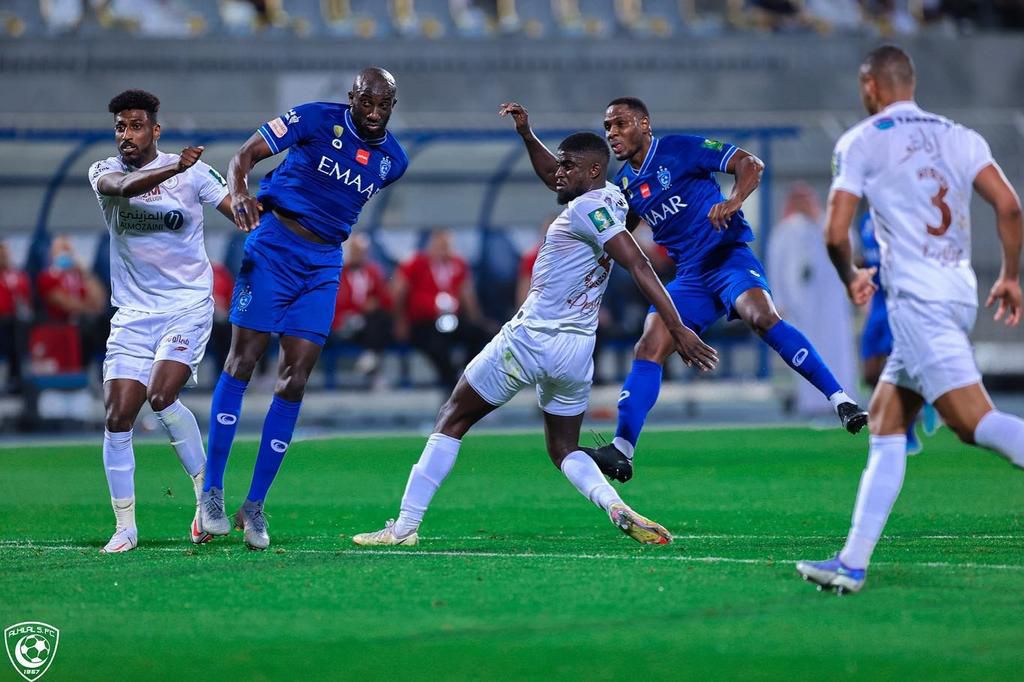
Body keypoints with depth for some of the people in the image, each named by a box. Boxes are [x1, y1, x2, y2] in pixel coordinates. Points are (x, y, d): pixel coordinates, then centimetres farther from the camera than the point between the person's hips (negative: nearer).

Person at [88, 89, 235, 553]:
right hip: (133, 313, 3)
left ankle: (208, 493, -4)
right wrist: (172, 169, -41)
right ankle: (124, 528, 5)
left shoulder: (192, 172, -2)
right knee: (117, 417, -6)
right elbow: (120, 186, -23)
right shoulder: (103, 172, 1)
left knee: (161, 396, -23)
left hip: (188, 305, -3)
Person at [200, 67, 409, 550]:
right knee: (242, 362, -7)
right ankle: (212, 491, -1)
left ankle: (255, 505, 4)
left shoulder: (392, 160, 6)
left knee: (294, 383, -2)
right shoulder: (317, 120, -8)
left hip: (323, 265, 4)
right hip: (273, 245, -4)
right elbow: (244, 156, -9)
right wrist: (239, 193, -27)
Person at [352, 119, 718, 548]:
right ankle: (617, 507, -14)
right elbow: (550, 175, 29)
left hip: (530, 339, -8)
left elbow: (638, 265, -25)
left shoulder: (587, 208, -17)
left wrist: (677, 327, -30)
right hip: (577, 351, 8)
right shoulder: (611, 198, 10)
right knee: (564, 450, 17)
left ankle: (405, 526, 4)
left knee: (452, 420, 6)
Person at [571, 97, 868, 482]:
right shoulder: (624, 183, 15)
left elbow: (750, 163, -9)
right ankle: (621, 450, -9)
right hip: (690, 276, 6)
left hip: (729, 257, -6)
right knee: (649, 348, -9)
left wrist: (734, 201, -28)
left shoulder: (678, 149, -5)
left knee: (762, 317, -32)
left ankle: (840, 399, -32)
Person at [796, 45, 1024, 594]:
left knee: (971, 419, -16)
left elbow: (836, 233, -4)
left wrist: (850, 278, 15)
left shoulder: (860, 142, 1)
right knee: (885, 421, 12)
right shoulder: (959, 137, 15)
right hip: (962, 295, 7)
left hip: (917, 297, -7)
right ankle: (852, 564, 10)